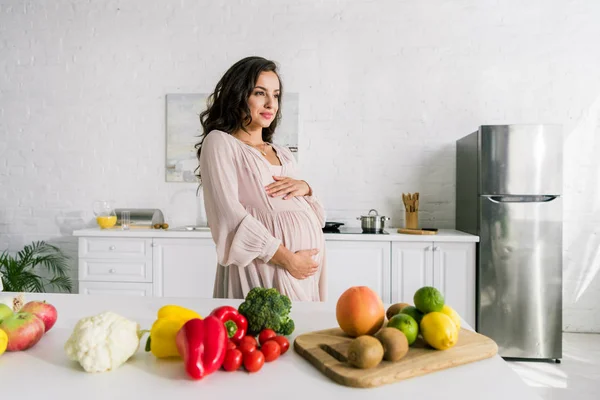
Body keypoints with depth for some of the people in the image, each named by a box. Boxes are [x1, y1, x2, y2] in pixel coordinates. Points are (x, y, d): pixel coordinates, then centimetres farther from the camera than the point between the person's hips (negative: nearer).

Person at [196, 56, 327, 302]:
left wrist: (305, 188, -3)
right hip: (263, 268, -6)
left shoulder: (283, 153, 18)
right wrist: (287, 259, -17)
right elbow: (229, 215, -14)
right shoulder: (220, 142, -1)